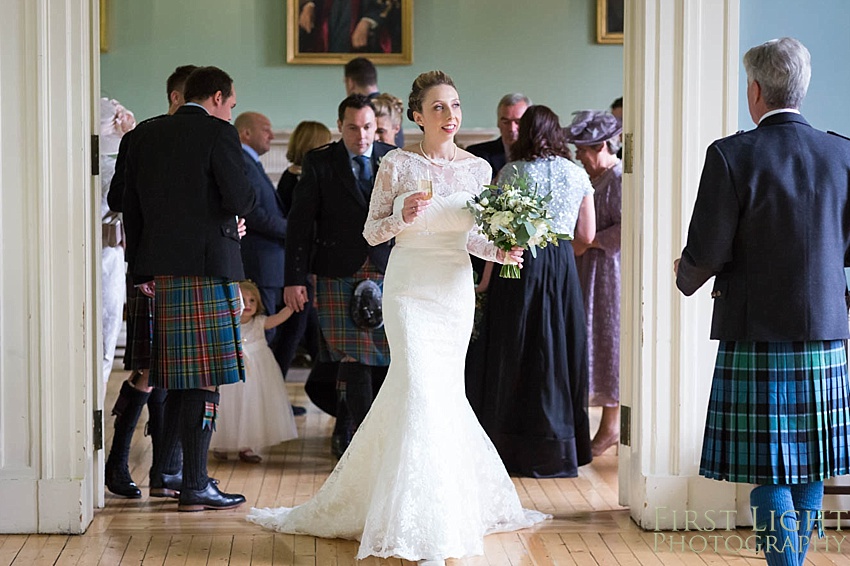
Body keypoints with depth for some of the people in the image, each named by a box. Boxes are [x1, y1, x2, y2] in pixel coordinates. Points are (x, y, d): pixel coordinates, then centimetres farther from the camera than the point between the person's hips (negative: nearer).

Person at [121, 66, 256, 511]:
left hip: (160, 267, 7)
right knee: (204, 377, -3)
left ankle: (166, 468, 25)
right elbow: (240, 201, -14)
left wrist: (141, 269, 16)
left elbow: (131, 204, 11)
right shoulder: (219, 134, -8)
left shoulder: (144, 135, 11)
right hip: (207, 265, -7)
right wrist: (248, 194, 10)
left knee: (179, 373, 18)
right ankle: (194, 486, -2)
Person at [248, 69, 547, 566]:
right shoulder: (397, 164, -2)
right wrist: (402, 216, -17)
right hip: (409, 287, -3)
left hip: (455, 290, 3)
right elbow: (372, 232, 2)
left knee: (440, 393, 7)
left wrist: (499, 250, -11)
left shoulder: (478, 168, 6)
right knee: (422, 390, -12)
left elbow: (473, 236, 8)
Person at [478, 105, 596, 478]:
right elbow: (586, 236, 8)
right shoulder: (577, 174, 5)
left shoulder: (512, 172, -4)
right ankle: (557, 452, 15)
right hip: (563, 270, 3)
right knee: (559, 352, 10)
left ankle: (517, 451, 9)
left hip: (521, 266, -3)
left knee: (517, 354, 5)